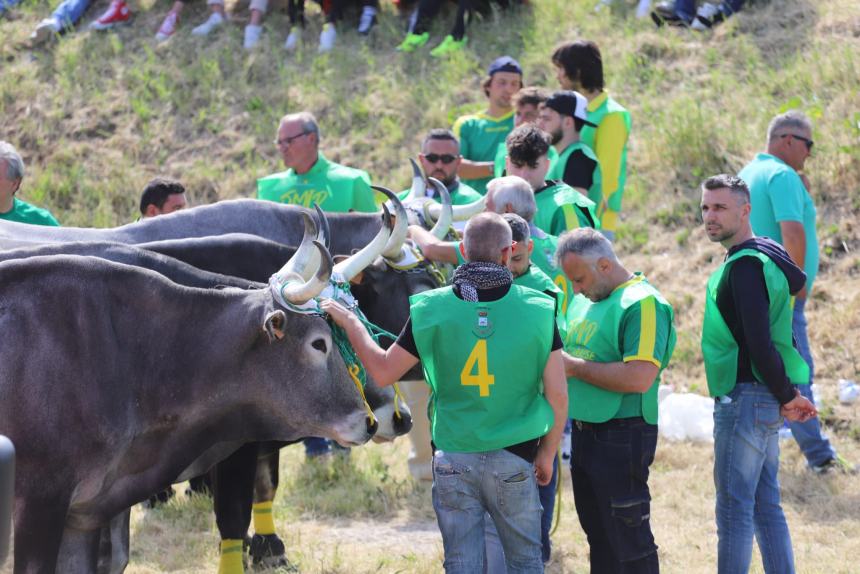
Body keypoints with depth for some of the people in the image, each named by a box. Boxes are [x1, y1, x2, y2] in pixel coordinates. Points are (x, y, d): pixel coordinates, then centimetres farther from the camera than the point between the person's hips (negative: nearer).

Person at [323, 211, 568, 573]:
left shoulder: (431, 310, -6)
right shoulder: (536, 310, -8)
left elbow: (382, 372, 0)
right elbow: (557, 395, -6)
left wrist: (349, 322, 14)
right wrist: (547, 453, 9)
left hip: (452, 459, 1)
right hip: (514, 460, -1)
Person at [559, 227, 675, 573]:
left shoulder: (642, 304, -16)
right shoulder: (585, 301, 13)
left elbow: (639, 377, -26)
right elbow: (573, 354, 26)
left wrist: (575, 367, -18)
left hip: (622, 437, -9)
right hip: (584, 432, 9)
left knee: (629, 544, -4)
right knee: (598, 536, 17)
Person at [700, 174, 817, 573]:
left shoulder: (745, 265, -18)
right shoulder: (766, 253, 12)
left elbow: (759, 342, -23)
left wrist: (786, 396, -14)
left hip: (745, 398, -10)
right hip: (766, 402, 10)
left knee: (734, 507, -6)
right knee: (766, 506, 13)